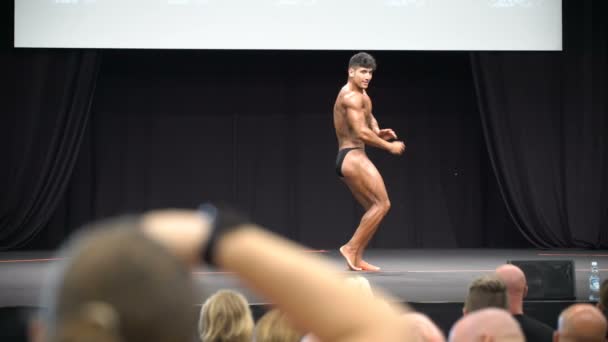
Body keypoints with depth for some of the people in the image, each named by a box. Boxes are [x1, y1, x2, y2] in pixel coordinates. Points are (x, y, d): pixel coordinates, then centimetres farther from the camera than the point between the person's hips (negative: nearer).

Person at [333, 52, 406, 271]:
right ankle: (352, 248, -12)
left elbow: (369, 118, 33)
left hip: (346, 159, 10)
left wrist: (378, 132, 11)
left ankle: (356, 259, 7)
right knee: (382, 204, -12)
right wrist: (389, 146, -13)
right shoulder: (352, 96, -15)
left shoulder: (360, 95, 18)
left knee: (374, 208, 10)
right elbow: (361, 133, -22)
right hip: (353, 157, -10)